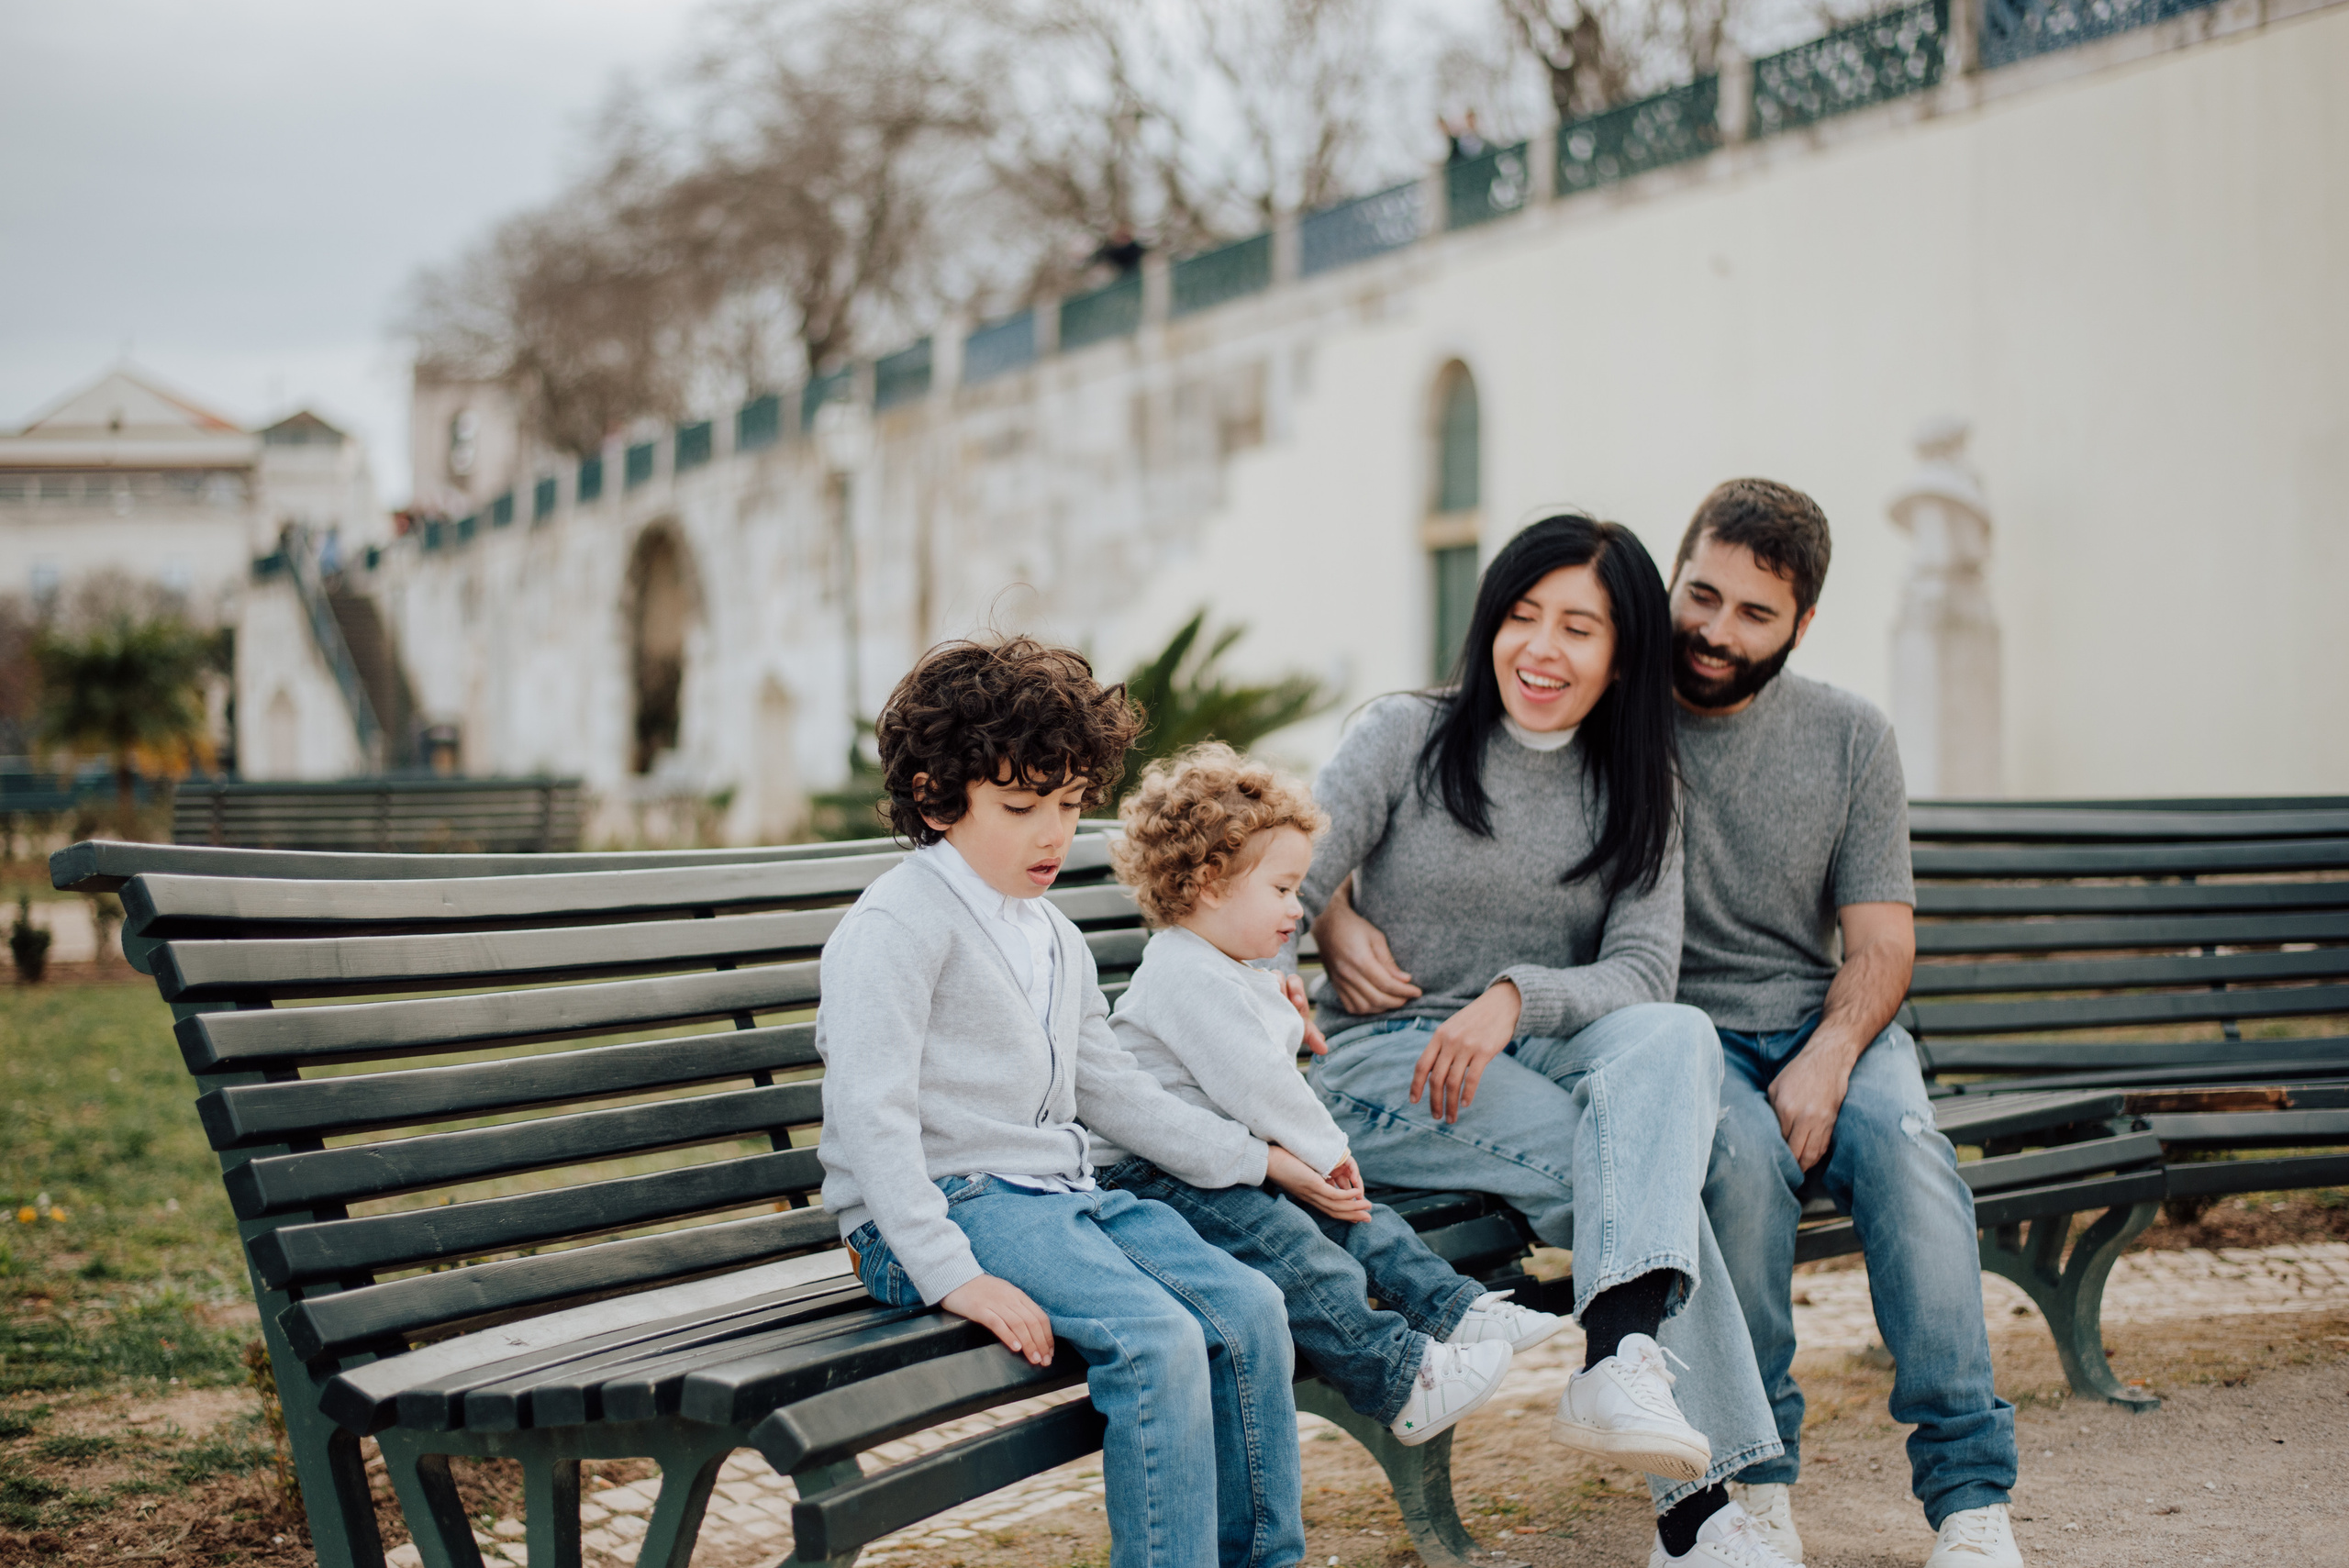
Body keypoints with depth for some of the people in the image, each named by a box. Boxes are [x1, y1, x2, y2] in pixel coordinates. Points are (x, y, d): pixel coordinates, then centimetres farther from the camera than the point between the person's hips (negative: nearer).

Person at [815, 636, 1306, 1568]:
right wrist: (948, 1274, -26)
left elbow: (1111, 1089, 27)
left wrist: (1255, 1158, 22)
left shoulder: (1055, 940, 19)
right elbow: (871, 1110, -18)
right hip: (950, 1204, -8)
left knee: (1248, 1308, -7)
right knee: (1158, 1342, -27)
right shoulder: (899, 923, -10)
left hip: (1058, 1193, 8)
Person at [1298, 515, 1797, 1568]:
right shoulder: (1408, 736, 4)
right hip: (1387, 1067, -3)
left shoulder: (1634, 794, 11)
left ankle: (1622, 1361, -51)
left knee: (1678, 1038, -34)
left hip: (1549, 1062, 3)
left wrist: (1516, 998, -21)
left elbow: (1642, 974, -3)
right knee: (1652, 1175, -29)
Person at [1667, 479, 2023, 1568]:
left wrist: (1827, 1060, -16)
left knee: (1904, 1144, -30)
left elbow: (1880, 944, 5)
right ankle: (1756, 1473, -18)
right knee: (1745, 1152, -34)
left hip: (1823, 1026, 2)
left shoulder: (1850, 738, 7)